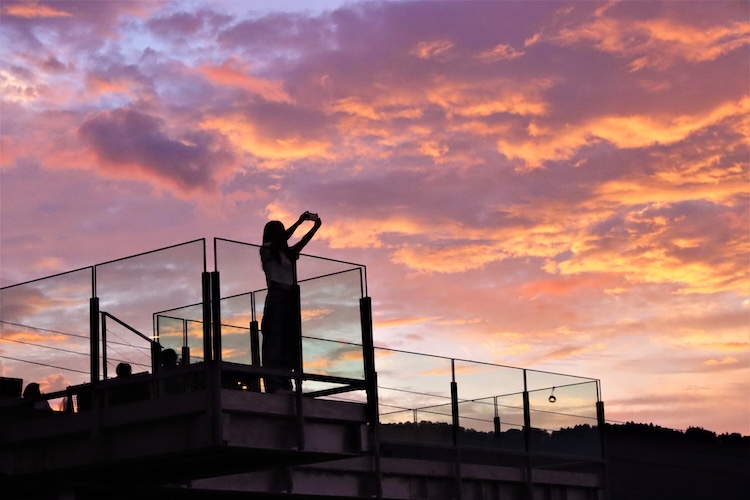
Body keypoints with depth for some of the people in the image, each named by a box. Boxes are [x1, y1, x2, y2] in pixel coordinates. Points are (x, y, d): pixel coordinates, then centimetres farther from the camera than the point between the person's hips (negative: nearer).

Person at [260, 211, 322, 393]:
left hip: (290, 297, 7)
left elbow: (302, 243, 9)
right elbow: (282, 240, -10)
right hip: (276, 295, -7)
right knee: (275, 339, -12)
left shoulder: (288, 253, 24)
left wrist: (315, 227, -3)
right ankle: (273, 384, -18)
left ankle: (285, 384, -3)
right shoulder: (266, 250, 6)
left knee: (290, 341, 0)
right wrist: (299, 222, -10)